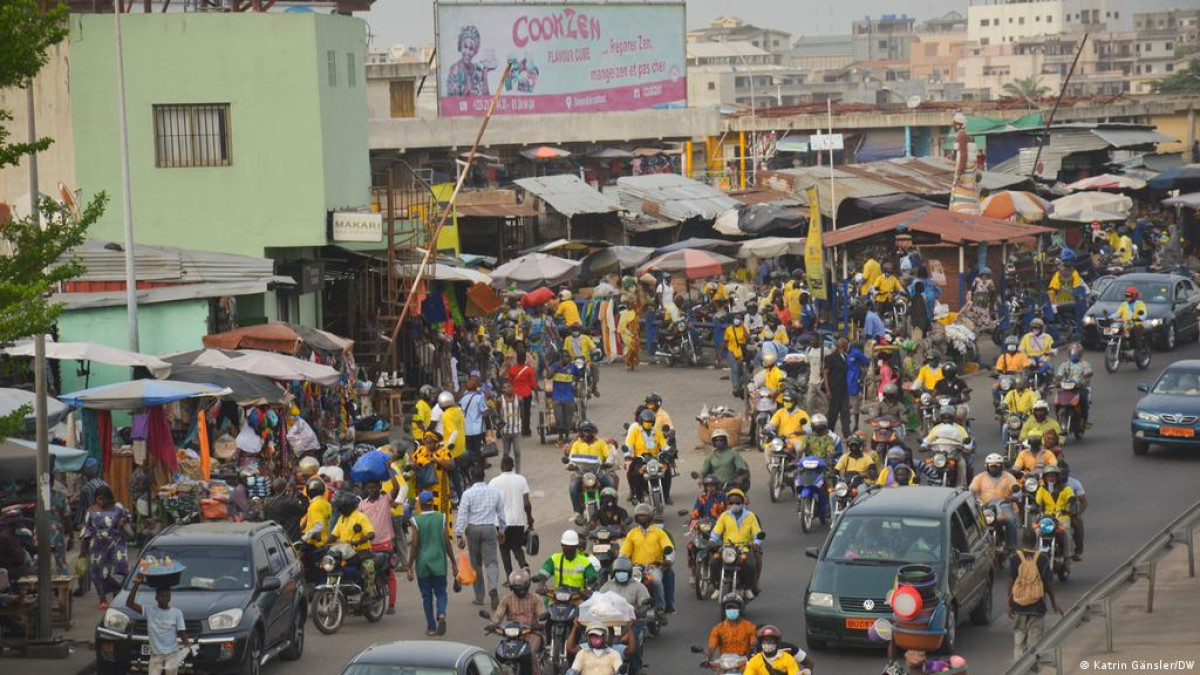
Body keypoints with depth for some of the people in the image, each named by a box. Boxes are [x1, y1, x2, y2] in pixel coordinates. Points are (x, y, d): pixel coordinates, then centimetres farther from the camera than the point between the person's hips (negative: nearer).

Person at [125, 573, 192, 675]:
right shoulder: (149, 611, 0)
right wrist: (136, 584, -16)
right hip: (155, 655, 0)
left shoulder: (177, 613, 1)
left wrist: (187, 645, -22)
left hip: (172, 655, 0)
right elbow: (129, 603, -8)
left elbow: (182, 632, -1)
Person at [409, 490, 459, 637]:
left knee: (426, 595, 8)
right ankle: (441, 614, -18)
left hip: (422, 564, -1)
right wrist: (453, 563, 7)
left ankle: (431, 627, 9)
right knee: (440, 592, 10)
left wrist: (410, 567, -2)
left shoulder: (416, 521, -7)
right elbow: (447, 543, -1)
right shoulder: (442, 518, -2)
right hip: (439, 562, 1)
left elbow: (414, 545, -7)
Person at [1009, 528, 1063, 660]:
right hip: (1037, 605, 0)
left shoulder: (1016, 558, -5)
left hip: (1019, 606, 0)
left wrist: (1009, 604, 2)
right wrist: (1054, 602, 9)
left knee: (1019, 640, 9)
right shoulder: (1042, 558, -4)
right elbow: (1048, 583, -2)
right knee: (1035, 640, 6)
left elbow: (1011, 582, -5)